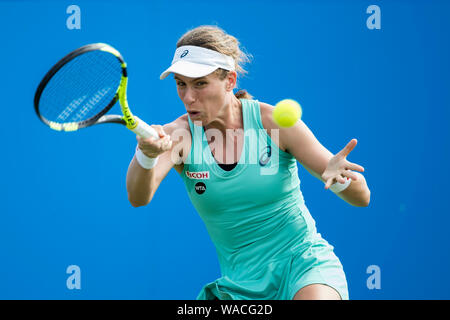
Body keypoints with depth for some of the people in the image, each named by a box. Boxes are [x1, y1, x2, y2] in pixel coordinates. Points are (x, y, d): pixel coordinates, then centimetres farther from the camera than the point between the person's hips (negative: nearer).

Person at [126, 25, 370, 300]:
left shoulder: (274, 122, -9)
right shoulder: (179, 135, -5)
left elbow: (362, 197, -8)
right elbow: (139, 197, -25)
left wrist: (339, 179, -31)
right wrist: (147, 154, -46)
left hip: (305, 263, -4)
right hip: (239, 285, 4)